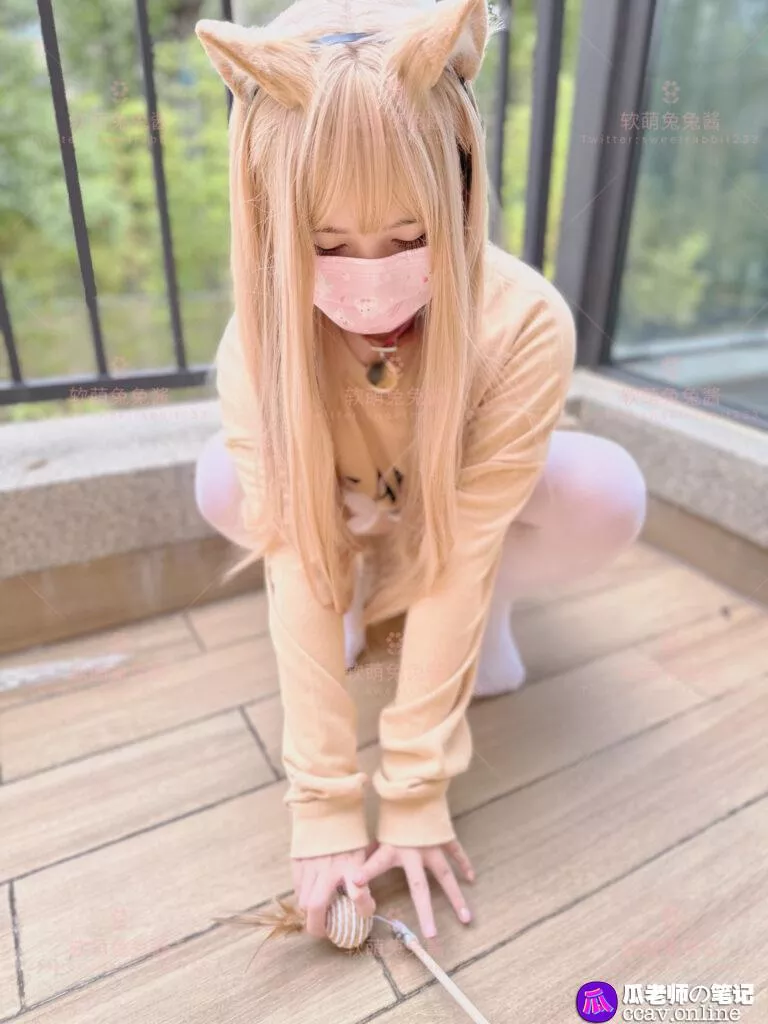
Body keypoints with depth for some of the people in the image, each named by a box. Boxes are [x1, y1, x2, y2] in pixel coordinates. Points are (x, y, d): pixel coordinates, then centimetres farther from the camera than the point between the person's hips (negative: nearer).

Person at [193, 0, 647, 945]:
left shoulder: (526, 324, -35)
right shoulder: (259, 342, -30)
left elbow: (461, 546, -36)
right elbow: (294, 562, -33)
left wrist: (416, 787, -33)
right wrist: (324, 798, -33)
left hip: (471, 516, -1)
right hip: (348, 518, 2)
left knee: (606, 493, -31)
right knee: (223, 483, -27)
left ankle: (492, 610, -1)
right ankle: (364, 591, 1)